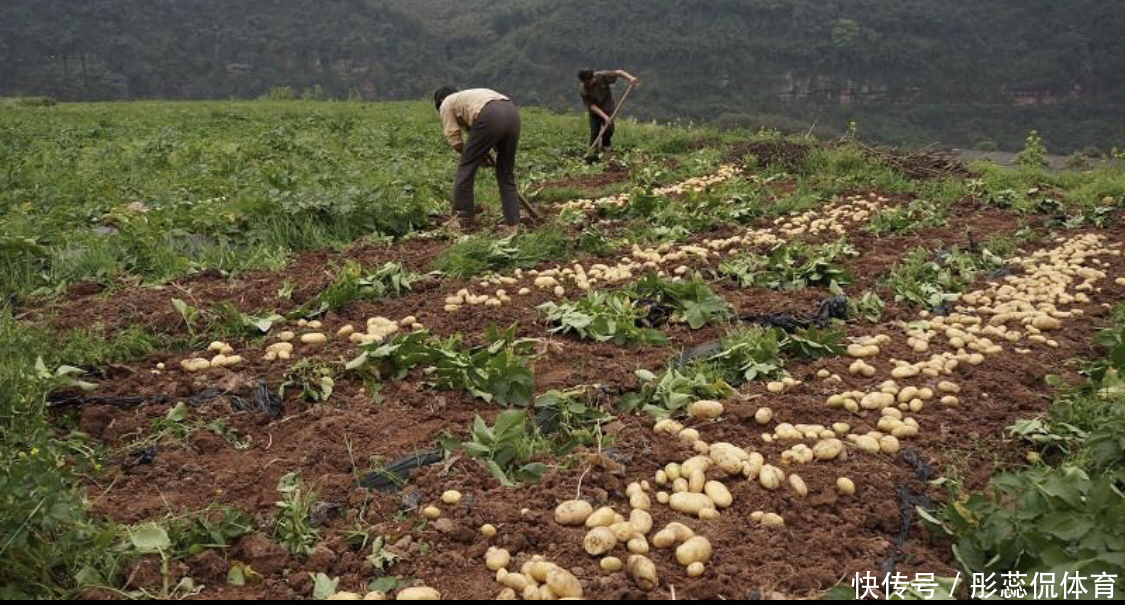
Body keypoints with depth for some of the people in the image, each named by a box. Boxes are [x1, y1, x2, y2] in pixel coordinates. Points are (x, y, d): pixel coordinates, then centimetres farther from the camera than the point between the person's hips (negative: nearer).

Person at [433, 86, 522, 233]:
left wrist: (480, 156, 23)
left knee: (466, 167, 7)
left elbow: (454, 140, 14)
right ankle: (513, 224, 13)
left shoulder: (446, 104, 23)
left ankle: (462, 220, 11)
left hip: (490, 117, -7)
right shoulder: (470, 95, 42)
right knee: (506, 173, 15)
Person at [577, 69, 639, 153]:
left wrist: (630, 77, -40)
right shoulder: (583, 90, -22)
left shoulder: (602, 76, -23)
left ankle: (606, 146, 18)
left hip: (608, 108, 0)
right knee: (594, 131, -5)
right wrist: (604, 116, -30)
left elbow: (618, 72, -22)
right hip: (595, 111, 0)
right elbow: (591, 105, -22)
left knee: (609, 129, -10)